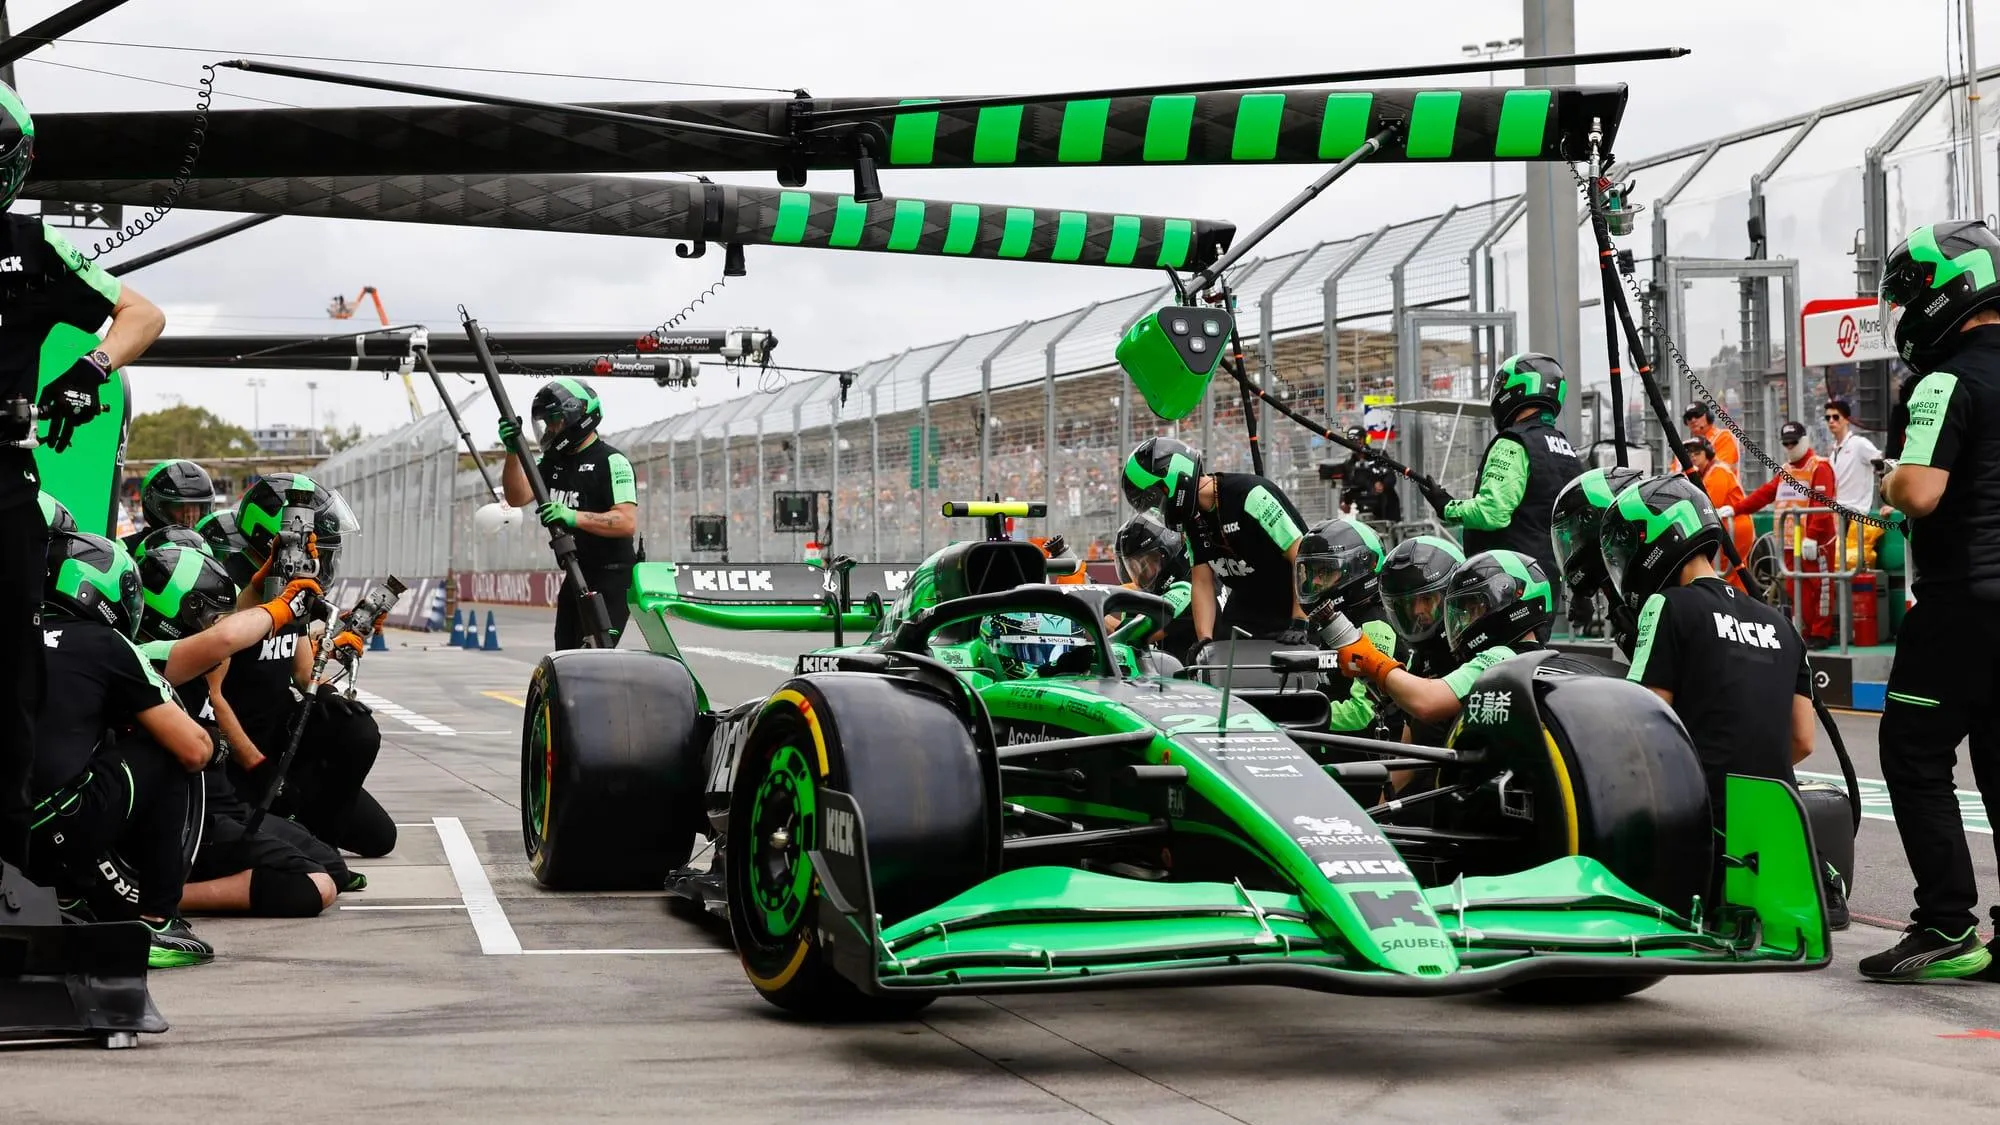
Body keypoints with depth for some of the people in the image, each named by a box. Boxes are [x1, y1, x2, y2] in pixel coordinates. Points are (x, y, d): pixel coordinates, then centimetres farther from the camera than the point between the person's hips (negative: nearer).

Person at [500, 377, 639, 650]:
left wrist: (574, 517, -34)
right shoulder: (553, 461, 13)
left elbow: (628, 522, -23)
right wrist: (513, 452, -12)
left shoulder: (611, 461, -12)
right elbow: (517, 497, 3)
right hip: (576, 576, 9)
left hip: (612, 579, -9)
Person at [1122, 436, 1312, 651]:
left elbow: (1304, 557, -23)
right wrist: (1204, 641, -10)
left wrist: (1299, 624, -26)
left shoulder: (1251, 494, -21)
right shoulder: (1194, 517, 5)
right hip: (1244, 606, 7)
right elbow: (1202, 582, 4)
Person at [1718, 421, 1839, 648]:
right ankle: (1809, 631, 14)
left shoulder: (1819, 467, -6)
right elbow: (1764, 494, 18)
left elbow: (1821, 504, -16)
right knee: (1795, 589, 8)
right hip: (1790, 542, 8)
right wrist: (1734, 509, 8)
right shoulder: (1785, 471, 22)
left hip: (1814, 543, -8)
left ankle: (1821, 634, -2)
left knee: (1817, 587, -6)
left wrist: (1812, 536, -25)